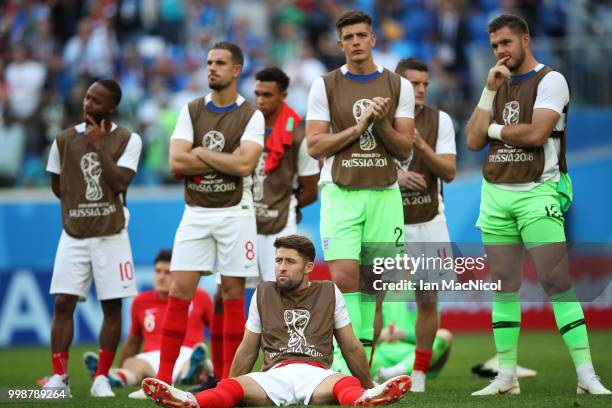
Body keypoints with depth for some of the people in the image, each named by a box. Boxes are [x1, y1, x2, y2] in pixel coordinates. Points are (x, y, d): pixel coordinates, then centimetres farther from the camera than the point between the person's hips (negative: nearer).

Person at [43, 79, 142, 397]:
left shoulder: (128, 140, -3)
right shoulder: (64, 140, 2)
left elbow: (120, 182, -16)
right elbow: (57, 185, 13)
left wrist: (99, 145, -16)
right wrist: (79, 208, 5)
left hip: (111, 236, -1)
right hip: (73, 235, 1)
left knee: (112, 307, 0)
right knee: (63, 303, -6)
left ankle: (101, 378, 7)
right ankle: (59, 376, -2)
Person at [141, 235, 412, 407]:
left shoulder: (329, 293, 17)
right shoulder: (263, 295, 19)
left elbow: (351, 347, 21)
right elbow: (247, 351, 25)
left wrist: (368, 386, 23)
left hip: (316, 374, -1)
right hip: (275, 374, 1)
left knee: (347, 384, -40)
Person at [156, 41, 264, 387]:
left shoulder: (251, 116, -3)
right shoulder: (192, 111, 6)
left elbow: (244, 164, -18)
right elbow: (176, 162, -7)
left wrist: (200, 153, -9)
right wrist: (225, 161, -11)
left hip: (235, 212, -2)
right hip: (196, 212, 2)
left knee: (233, 292, 1)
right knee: (180, 290, -4)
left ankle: (231, 377, 7)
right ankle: (164, 376, -3)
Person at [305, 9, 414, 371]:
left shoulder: (399, 86, 6)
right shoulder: (325, 86, 3)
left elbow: (404, 149, 3)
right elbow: (315, 146, -3)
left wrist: (381, 124, -14)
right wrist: (358, 127, -13)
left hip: (384, 194, 2)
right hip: (340, 192, -2)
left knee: (372, 281, 2)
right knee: (344, 277, -15)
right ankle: (345, 365, -16)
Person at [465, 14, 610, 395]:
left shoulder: (550, 80, -4)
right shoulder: (497, 85, 16)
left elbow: (536, 133, -17)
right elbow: (474, 141, 6)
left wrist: (494, 128, -1)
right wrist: (489, 91, -1)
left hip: (536, 194, -6)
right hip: (495, 193, 6)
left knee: (558, 281, -11)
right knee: (503, 286, 6)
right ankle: (507, 376, 10)